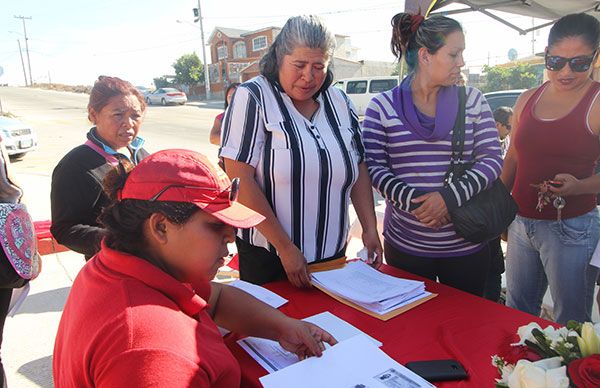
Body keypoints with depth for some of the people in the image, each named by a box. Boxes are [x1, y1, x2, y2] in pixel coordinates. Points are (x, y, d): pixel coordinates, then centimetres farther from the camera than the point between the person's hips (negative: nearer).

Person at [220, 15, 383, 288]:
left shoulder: (339, 101, 4)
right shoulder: (253, 97, -11)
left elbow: (358, 168, 10)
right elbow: (240, 179, -18)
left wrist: (370, 229, 0)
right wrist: (285, 248, -18)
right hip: (267, 256, -4)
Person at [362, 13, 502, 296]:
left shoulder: (473, 100, 1)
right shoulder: (382, 107, -4)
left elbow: (492, 158, -3)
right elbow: (374, 168, -6)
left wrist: (451, 197, -18)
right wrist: (413, 200, -21)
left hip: (467, 245, 2)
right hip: (404, 245, -1)